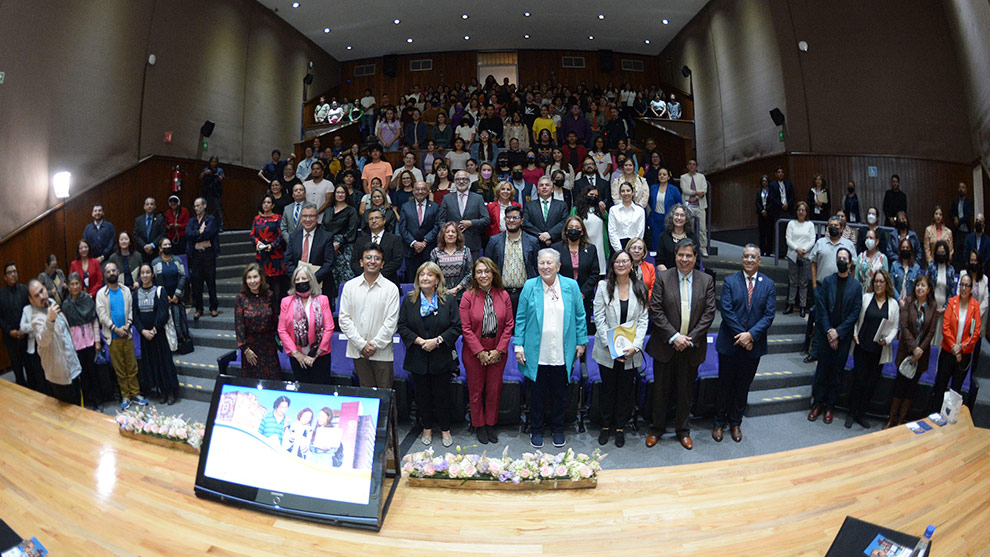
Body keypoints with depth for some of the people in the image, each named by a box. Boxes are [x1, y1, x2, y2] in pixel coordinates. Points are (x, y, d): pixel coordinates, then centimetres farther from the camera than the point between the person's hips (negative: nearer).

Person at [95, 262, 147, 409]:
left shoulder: (125, 291, 7)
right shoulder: (101, 293, -1)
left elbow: (131, 310, 5)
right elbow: (102, 315, -6)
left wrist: (127, 325, -10)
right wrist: (116, 329, -12)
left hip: (126, 334, 2)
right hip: (112, 336, -2)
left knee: (132, 366, 3)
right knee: (119, 369, 4)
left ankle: (135, 394, 11)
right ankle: (125, 396, 13)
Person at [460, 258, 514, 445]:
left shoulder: (503, 296, -2)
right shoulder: (468, 296, -8)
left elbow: (509, 324, -1)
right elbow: (465, 328, -9)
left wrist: (499, 350, -8)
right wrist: (480, 352, -13)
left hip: (498, 352, 2)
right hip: (474, 352, -1)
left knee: (494, 389, 11)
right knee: (476, 390, 10)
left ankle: (491, 424, 29)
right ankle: (479, 425, 28)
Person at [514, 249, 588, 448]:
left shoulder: (571, 286, 1)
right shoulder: (529, 286, -2)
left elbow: (580, 316, 7)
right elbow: (521, 318, 1)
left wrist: (581, 342, 5)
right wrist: (519, 345, -2)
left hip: (562, 354, 1)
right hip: (536, 353, -1)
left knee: (560, 394, 14)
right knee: (537, 393, 11)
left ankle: (557, 430, 33)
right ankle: (536, 430, 29)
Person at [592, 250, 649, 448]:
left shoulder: (640, 288, 2)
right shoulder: (603, 286, -3)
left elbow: (643, 320, 0)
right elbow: (599, 318, -6)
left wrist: (635, 346, -12)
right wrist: (611, 345, -13)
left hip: (630, 350, 1)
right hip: (607, 350, -1)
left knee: (626, 389, 9)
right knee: (608, 388, 10)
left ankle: (620, 427, 26)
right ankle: (605, 426, 27)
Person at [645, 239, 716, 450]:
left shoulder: (706, 280, 1)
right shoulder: (663, 277, -4)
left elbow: (709, 313, -2)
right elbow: (655, 310, -9)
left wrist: (690, 339, -11)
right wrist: (673, 336, -16)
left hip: (692, 346, 1)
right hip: (665, 345, -1)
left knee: (685, 390, 14)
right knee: (661, 389, 9)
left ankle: (683, 431, 31)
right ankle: (657, 428, 27)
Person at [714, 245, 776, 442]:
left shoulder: (768, 284, 2)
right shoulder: (730, 281, -3)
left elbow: (769, 315, -5)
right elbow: (727, 311, -9)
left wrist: (751, 335, -17)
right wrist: (741, 336, -15)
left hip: (753, 345, 1)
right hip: (729, 343, -1)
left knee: (743, 386, 13)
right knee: (725, 385, 9)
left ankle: (735, 422, 30)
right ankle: (720, 422, 24)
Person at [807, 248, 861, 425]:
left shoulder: (856, 286, -1)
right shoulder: (827, 281, 1)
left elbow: (855, 313, -5)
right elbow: (821, 308, -2)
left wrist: (838, 332, -12)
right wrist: (828, 331, -10)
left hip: (843, 336, 0)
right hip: (825, 334, 0)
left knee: (837, 371, 8)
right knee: (823, 368, 6)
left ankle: (830, 406, 19)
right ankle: (818, 403, 17)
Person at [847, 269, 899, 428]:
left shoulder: (893, 304, 4)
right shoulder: (866, 297, 0)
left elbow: (895, 327, 6)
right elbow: (856, 318, 5)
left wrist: (887, 339, -10)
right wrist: (855, 334, -6)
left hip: (880, 350, 2)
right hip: (862, 346, -2)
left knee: (872, 382, 8)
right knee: (859, 380, 0)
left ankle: (861, 414, 20)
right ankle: (851, 413, 12)